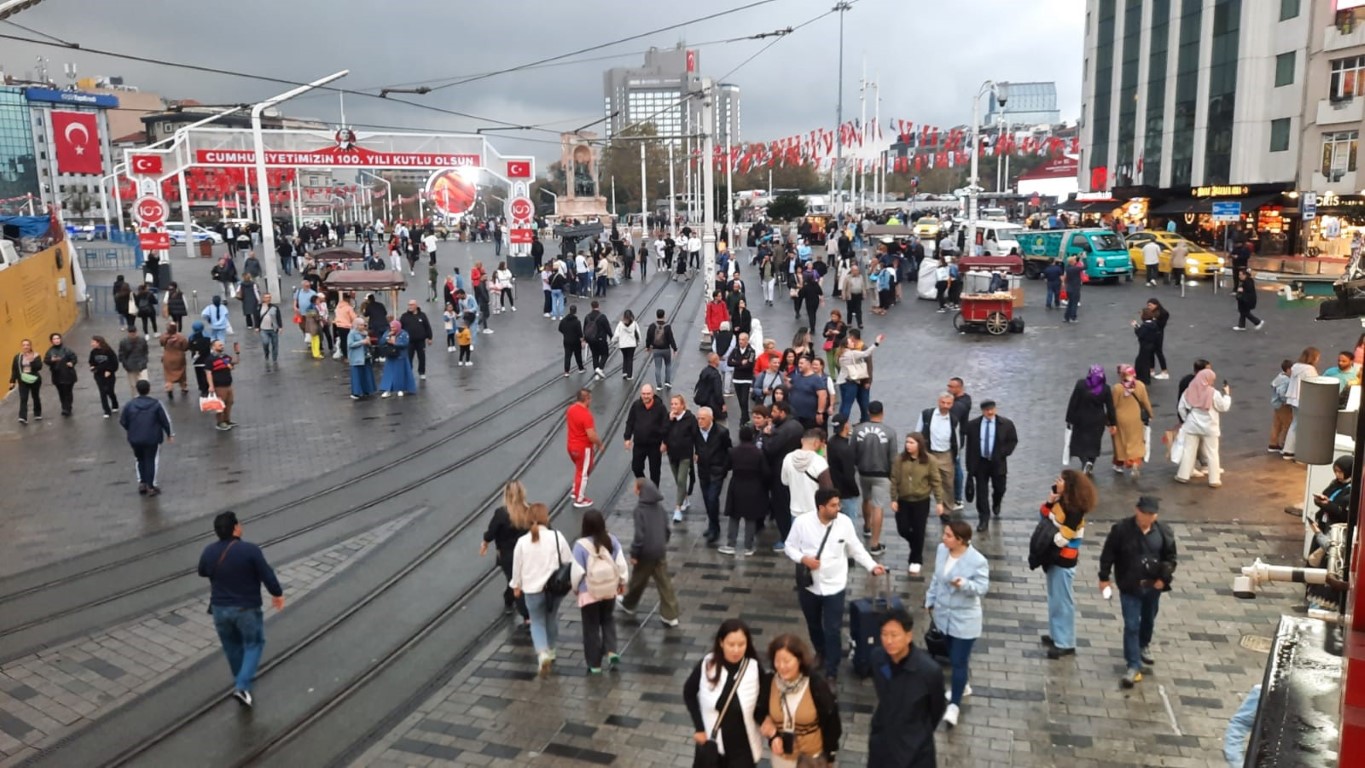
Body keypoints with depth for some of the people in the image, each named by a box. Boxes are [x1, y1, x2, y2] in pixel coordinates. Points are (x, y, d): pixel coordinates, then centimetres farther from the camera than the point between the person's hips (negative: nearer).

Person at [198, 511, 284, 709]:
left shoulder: (209, 552, -6)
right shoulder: (250, 550, -21)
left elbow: (202, 572, 14)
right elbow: (267, 575, -15)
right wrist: (277, 594, 2)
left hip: (220, 608, 4)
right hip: (247, 608, -4)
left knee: (232, 645, 23)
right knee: (253, 644, 12)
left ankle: (241, 680, 41)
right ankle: (242, 686, -2)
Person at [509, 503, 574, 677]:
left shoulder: (522, 542, -10)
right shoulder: (556, 537, -10)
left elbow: (517, 566, 0)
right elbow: (568, 561, -3)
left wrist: (516, 585, 17)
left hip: (532, 589, -1)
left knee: (537, 622, 11)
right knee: (551, 618, 23)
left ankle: (543, 653, -11)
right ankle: (550, 650, 37)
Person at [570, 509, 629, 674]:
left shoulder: (581, 544, -19)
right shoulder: (612, 540, -9)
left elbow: (577, 571, -15)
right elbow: (621, 563, -4)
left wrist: (575, 588, 5)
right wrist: (622, 582, 13)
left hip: (589, 592, -4)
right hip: (610, 590, 4)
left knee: (591, 628, 12)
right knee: (607, 619, 28)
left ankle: (594, 665, 21)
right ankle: (612, 651, 11)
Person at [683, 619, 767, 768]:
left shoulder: (755, 669, -17)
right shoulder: (707, 665, -15)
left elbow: (764, 706, -6)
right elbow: (689, 694, 1)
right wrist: (699, 728, -4)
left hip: (742, 746, -1)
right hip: (711, 741, 1)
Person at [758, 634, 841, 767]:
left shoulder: (817, 685, -23)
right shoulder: (770, 683, -15)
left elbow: (831, 722, -12)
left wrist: (830, 756, -6)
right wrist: (773, 736, -15)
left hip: (812, 756, -3)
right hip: (782, 754, 3)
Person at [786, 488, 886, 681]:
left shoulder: (845, 522, -13)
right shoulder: (802, 522, -15)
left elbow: (856, 549, -3)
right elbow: (790, 546, -3)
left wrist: (872, 566, -15)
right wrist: (803, 559, -21)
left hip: (834, 586, -1)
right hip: (809, 584, 1)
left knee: (833, 630, 0)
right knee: (813, 625, 22)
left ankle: (831, 671, 17)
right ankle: (821, 653, 50)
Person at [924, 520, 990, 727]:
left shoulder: (977, 561, -24)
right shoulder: (942, 550, -5)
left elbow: (982, 587, -20)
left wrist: (964, 584, -39)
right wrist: (930, 601, 12)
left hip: (965, 619, -6)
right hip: (944, 613, 6)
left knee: (959, 661, -2)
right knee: (953, 656, 22)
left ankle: (954, 705, 7)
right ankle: (962, 685, 46)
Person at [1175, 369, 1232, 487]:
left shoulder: (1189, 392, -5)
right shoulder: (1213, 393, -14)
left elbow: (1181, 408, 2)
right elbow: (1224, 407, -3)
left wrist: (1186, 420, 16)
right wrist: (1227, 394, 10)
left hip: (1192, 426, 2)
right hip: (1209, 427, -2)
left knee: (1189, 450, 11)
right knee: (1212, 453, 7)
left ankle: (1183, 475, 15)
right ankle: (1214, 480, 10)